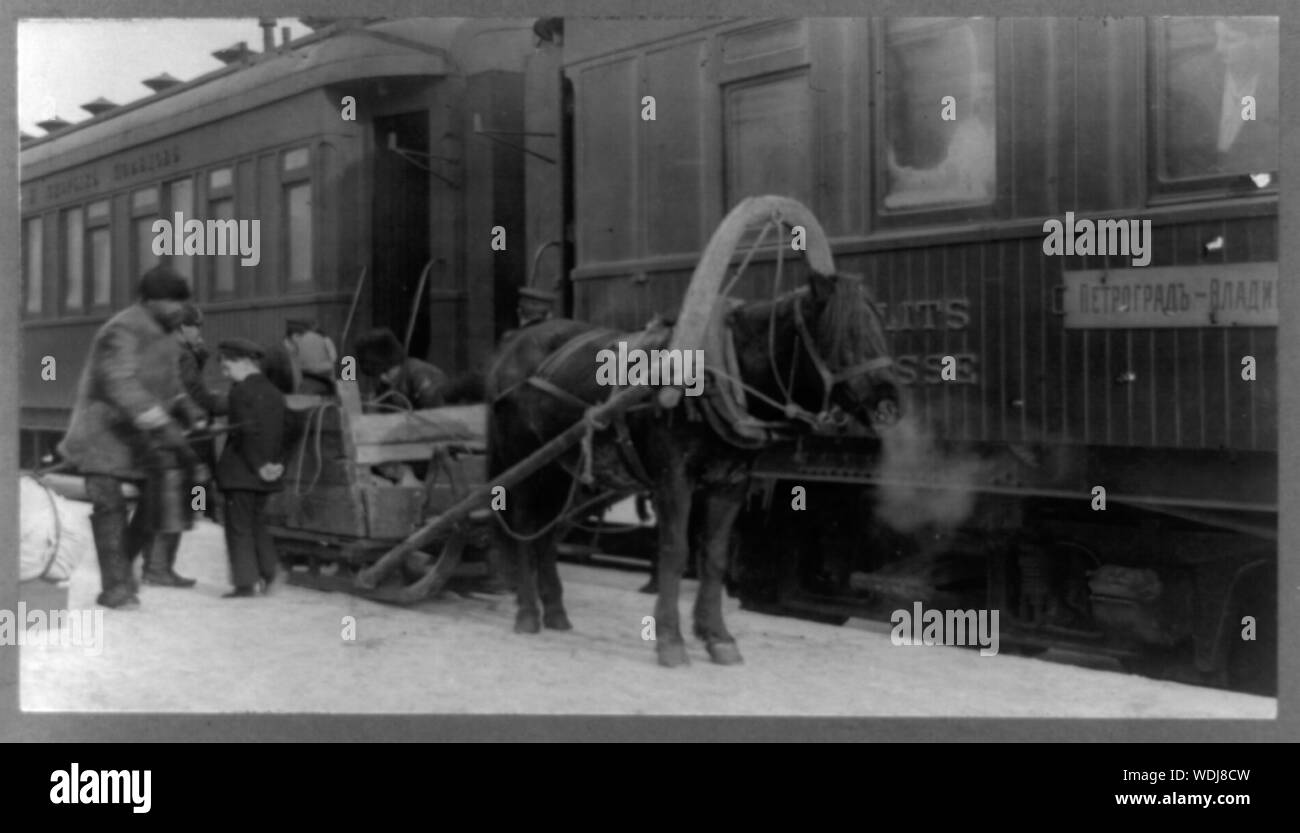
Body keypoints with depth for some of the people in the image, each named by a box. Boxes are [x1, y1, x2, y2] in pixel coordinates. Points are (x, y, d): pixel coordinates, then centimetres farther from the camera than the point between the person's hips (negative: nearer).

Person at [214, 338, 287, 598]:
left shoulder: (241, 391, -13)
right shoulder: (273, 392, 11)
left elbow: (246, 433, -18)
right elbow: (278, 433, 10)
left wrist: (258, 466, -14)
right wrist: (270, 463, 6)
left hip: (242, 469, -8)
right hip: (263, 476, 8)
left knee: (239, 527, -2)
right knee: (258, 523, 19)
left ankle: (246, 582, -3)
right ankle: (268, 572, 17)